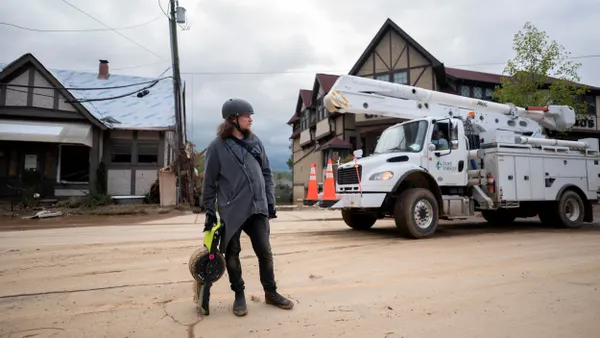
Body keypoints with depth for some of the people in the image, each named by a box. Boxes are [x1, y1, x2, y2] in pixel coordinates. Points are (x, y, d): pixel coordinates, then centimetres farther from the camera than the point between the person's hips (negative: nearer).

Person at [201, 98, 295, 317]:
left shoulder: (255, 142, 9)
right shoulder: (217, 146, -5)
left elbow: (266, 174, 12)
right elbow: (209, 183, -2)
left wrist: (270, 203, 8)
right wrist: (210, 212, -3)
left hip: (257, 208, 4)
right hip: (231, 211, -3)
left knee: (265, 252, 8)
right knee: (232, 254, 8)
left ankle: (271, 293, 24)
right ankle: (239, 295, 25)